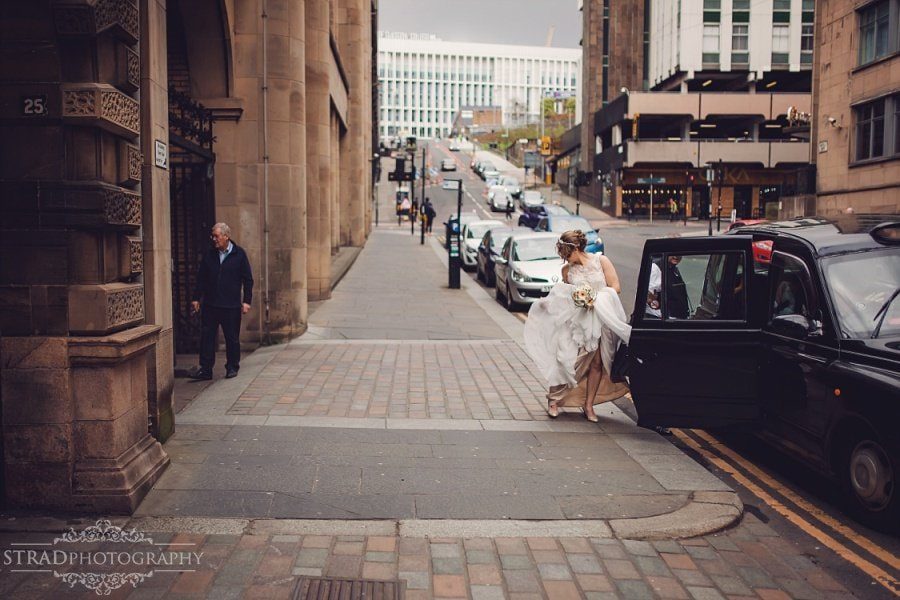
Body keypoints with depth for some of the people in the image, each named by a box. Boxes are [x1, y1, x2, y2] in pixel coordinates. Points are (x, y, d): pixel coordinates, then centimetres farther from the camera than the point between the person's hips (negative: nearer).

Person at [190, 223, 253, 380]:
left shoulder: (239, 254, -2)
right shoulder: (209, 255, 7)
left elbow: (248, 279, 0)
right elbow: (201, 278, 12)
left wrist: (246, 301, -5)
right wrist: (196, 298, 8)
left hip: (231, 305, -3)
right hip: (210, 304, 3)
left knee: (232, 338, 5)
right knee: (206, 336, 3)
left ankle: (232, 367, 19)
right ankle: (205, 369, 10)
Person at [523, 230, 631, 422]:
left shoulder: (601, 261, 2)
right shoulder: (567, 269, 8)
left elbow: (615, 287, -1)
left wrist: (595, 296, -13)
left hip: (601, 318, -1)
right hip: (576, 319, 1)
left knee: (597, 363, 1)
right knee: (566, 358, -10)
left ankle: (588, 405, 12)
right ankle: (554, 399, 5)